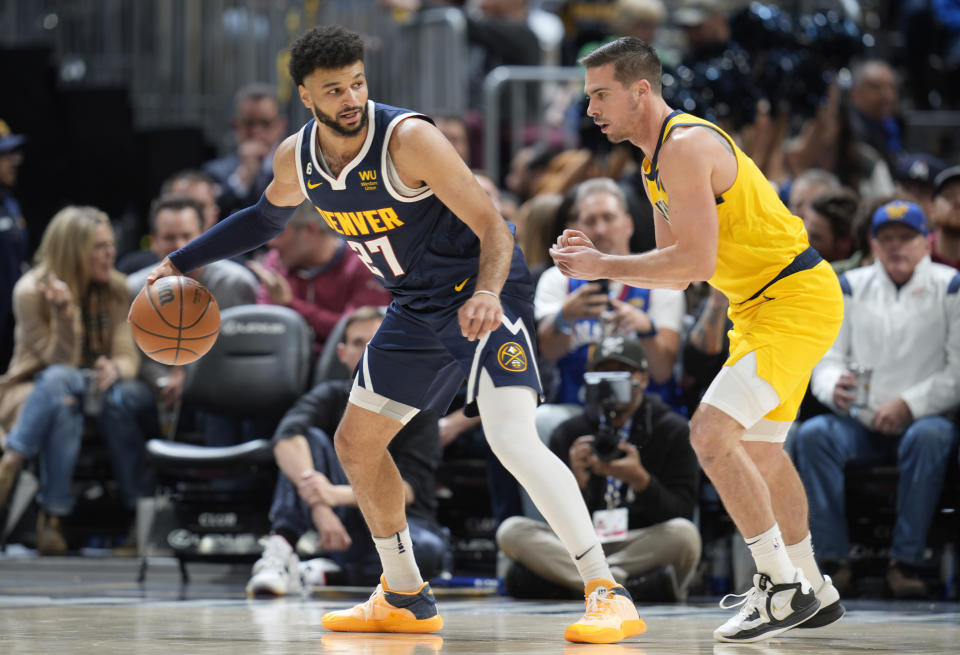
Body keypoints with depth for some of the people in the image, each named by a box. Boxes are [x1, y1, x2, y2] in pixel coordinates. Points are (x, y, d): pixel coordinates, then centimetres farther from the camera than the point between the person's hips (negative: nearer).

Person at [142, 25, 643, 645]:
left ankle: (609, 595, -27)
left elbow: (493, 229, -25)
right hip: (417, 307, 8)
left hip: (482, 293, -8)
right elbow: (267, 217, 22)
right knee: (357, 442, 12)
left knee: (512, 438, -27)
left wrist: (487, 293, -44)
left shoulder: (408, 139, -25)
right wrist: (182, 262, 20)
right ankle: (405, 599, 29)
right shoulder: (297, 158, -3)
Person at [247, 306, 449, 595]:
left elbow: (408, 487, -17)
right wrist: (319, 505, -40)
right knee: (311, 438, -20)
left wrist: (336, 495, -33)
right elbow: (287, 438, -22)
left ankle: (334, 573, -17)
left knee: (430, 550, -37)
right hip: (345, 525, 1)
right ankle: (281, 550, -33)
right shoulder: (332, 396, 1)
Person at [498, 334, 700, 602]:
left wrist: (640, 479, -24)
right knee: (511, 530, -22)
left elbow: (680, 513, -6)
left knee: (684, 534, -34)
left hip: (647, 547, -2)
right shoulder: (568, 434, 8)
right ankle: (635, 585, -33)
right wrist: (577, 482, -20)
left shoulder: (673, 430, 3)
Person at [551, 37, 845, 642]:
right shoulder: (660, 160, 13)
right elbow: (675, 273, 16)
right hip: (763, 303, 11)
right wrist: (598, 261, 3)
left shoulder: (685, 147, -19)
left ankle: (783, 589, -12)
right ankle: (813, 592, 34)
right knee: (758, 449, 20)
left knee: (711, 433, -20)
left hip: (797, 299, -11)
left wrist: (604, 268, -20)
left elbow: (695, 261, -26)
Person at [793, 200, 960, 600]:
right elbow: (828, 357, 8)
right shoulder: (852, 287, 13)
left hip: (925, 418, -3)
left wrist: (909, 405, -17)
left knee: (928, 436, -38)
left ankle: (905, 562, -34)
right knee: (812, 435, -27)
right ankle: (834, 560, -29)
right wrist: (834, 387, -16)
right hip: (860, 423, 3)